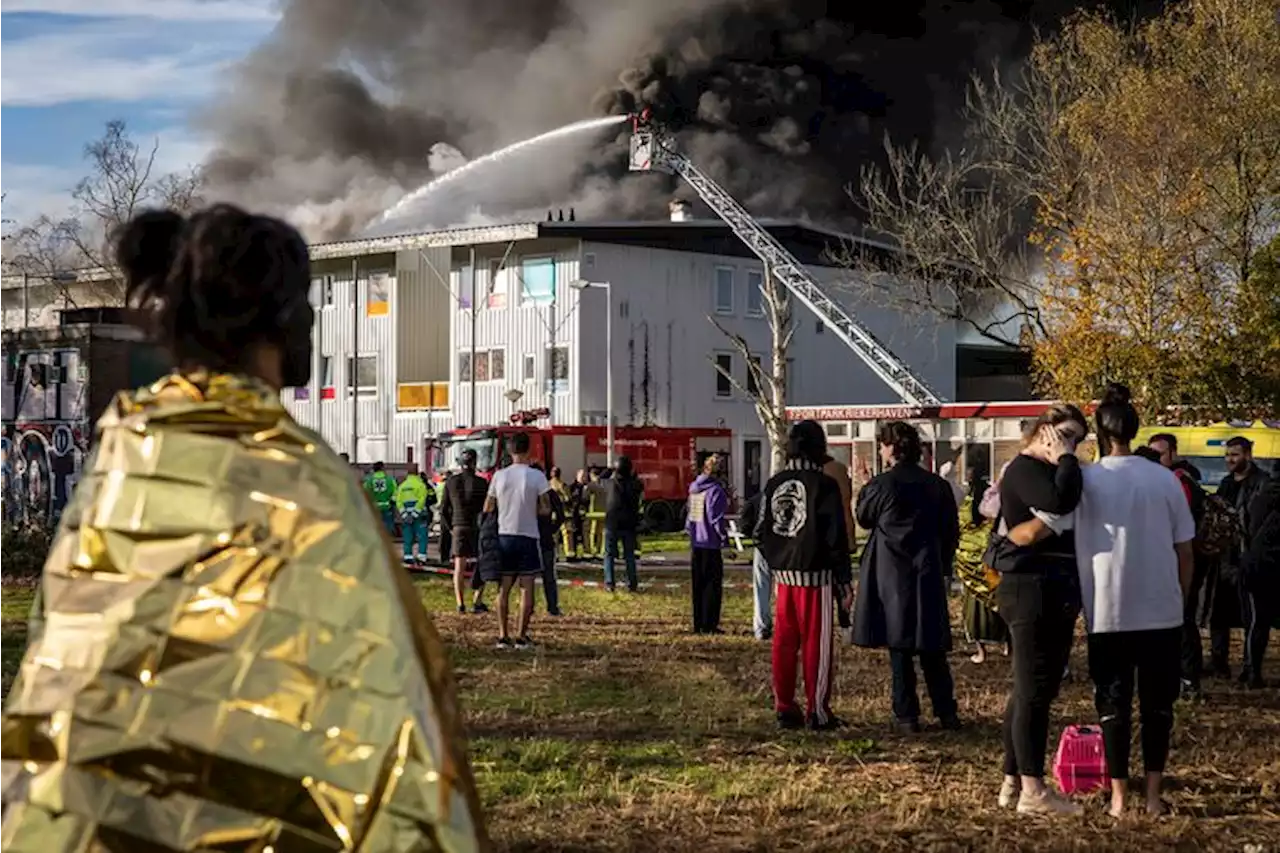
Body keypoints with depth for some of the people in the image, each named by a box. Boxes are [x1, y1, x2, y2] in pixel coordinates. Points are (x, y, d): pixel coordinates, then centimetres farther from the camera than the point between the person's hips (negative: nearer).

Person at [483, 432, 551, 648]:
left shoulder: (499, 476, 0)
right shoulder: (537, 476, -8)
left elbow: (488, 508, 7)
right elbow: (546, 509, -8)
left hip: (504, 535, 3)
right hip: (528, 536, -3)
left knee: (504, 588, 9)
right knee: (527, 588, 3)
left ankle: (503, 636, 9)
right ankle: (522, 637, 2)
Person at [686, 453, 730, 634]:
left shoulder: (693, 488, 10)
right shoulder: (715, 490, -14)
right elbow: (716, 519, -16)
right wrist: (725, 539, -10)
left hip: (695, 543, 7)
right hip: (711, 543, -7)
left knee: (698, 585, 12)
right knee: (712, 585, 0)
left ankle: (698, 624, 15)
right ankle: (709, 624, -1)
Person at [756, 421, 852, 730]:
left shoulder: (774, 484, 5)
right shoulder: (823, 485, -11)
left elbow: (762, 531, 8)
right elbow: (836, 537, -10)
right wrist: (844, 579, -4)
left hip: (784, 574, 5)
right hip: (815, 575, -5)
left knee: (784, 642, 10)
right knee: (816, 643, 1)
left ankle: (785, 707, 14)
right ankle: (817, 711, 3)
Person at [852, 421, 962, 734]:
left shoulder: (881, 485, -11)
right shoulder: (938, 485, 2)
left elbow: (863, 518, 5)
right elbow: (951, 531, 8)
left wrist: (867, 489, 17)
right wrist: (945, 567, 18)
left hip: (890, 574, -3)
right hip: (927, 572, 3)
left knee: (899, 647, 2)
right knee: (931, 647, 11)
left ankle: (907, 715, 2)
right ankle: (946, 712, 12)